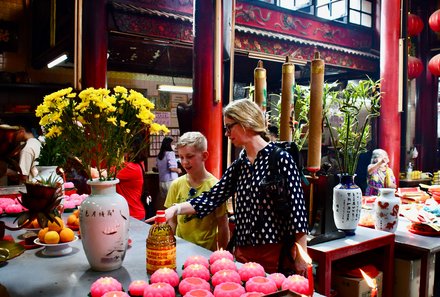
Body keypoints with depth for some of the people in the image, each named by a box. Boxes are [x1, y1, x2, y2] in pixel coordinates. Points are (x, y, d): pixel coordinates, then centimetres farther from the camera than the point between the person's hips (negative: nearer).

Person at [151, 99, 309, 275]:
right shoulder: (239, 165, 9)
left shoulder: (280, 159, -10)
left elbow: (297, 209, -12)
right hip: (243, 253, 6)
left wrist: (301, 257, -12)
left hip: (275, 254, -6)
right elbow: (213, 197, 3)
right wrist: (175, 209, -9)